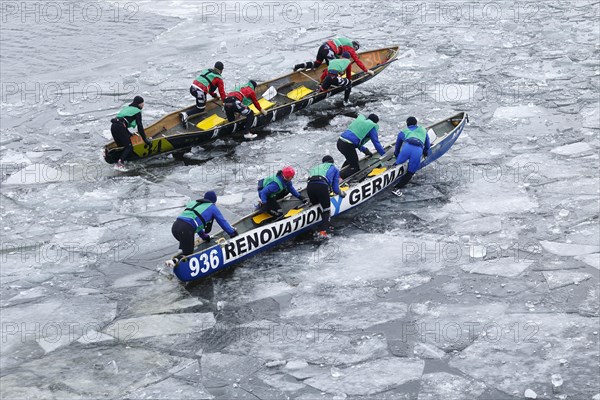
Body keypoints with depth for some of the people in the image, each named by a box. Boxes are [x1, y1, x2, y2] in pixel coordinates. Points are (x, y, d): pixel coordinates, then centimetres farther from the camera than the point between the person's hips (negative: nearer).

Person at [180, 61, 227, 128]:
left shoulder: (207, 71, 26)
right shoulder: (219, 78, 7)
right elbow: (222, 92, 11)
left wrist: (214, 95, 44)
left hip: (192, 88, 7)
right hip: (199, 92, -7)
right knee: (200, 109, 5)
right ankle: (186, 115, -16)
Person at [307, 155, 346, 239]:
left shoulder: (316, 167, 38)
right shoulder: (334, 168, 28)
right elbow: (335, 188, 22)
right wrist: (341, 193, 42)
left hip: (310, 185, 3)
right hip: (322, 186, -3)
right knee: (327, 211, 5)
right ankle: (322, 231, -14)